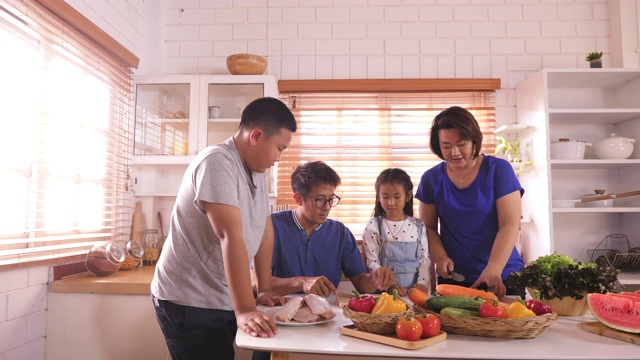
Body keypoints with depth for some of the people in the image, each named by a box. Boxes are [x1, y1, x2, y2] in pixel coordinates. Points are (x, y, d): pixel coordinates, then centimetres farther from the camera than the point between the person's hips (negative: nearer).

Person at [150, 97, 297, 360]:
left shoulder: (256, 168, 5)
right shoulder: (217, 163, -21)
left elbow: (264, 229, 8)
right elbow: (231, 237, -28)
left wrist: (265, 289, 8)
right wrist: (244, 310, -31)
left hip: (223, 301, 8)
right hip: (188, 302, -8)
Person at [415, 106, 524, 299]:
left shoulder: (499, 170, -7)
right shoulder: (431, 179, 0)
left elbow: (510, 225, -12)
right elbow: (428, 227, 8)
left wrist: (493, 269, -24)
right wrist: (440, 257, -11)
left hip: (503, 277, -1)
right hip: (454, 278, 2)